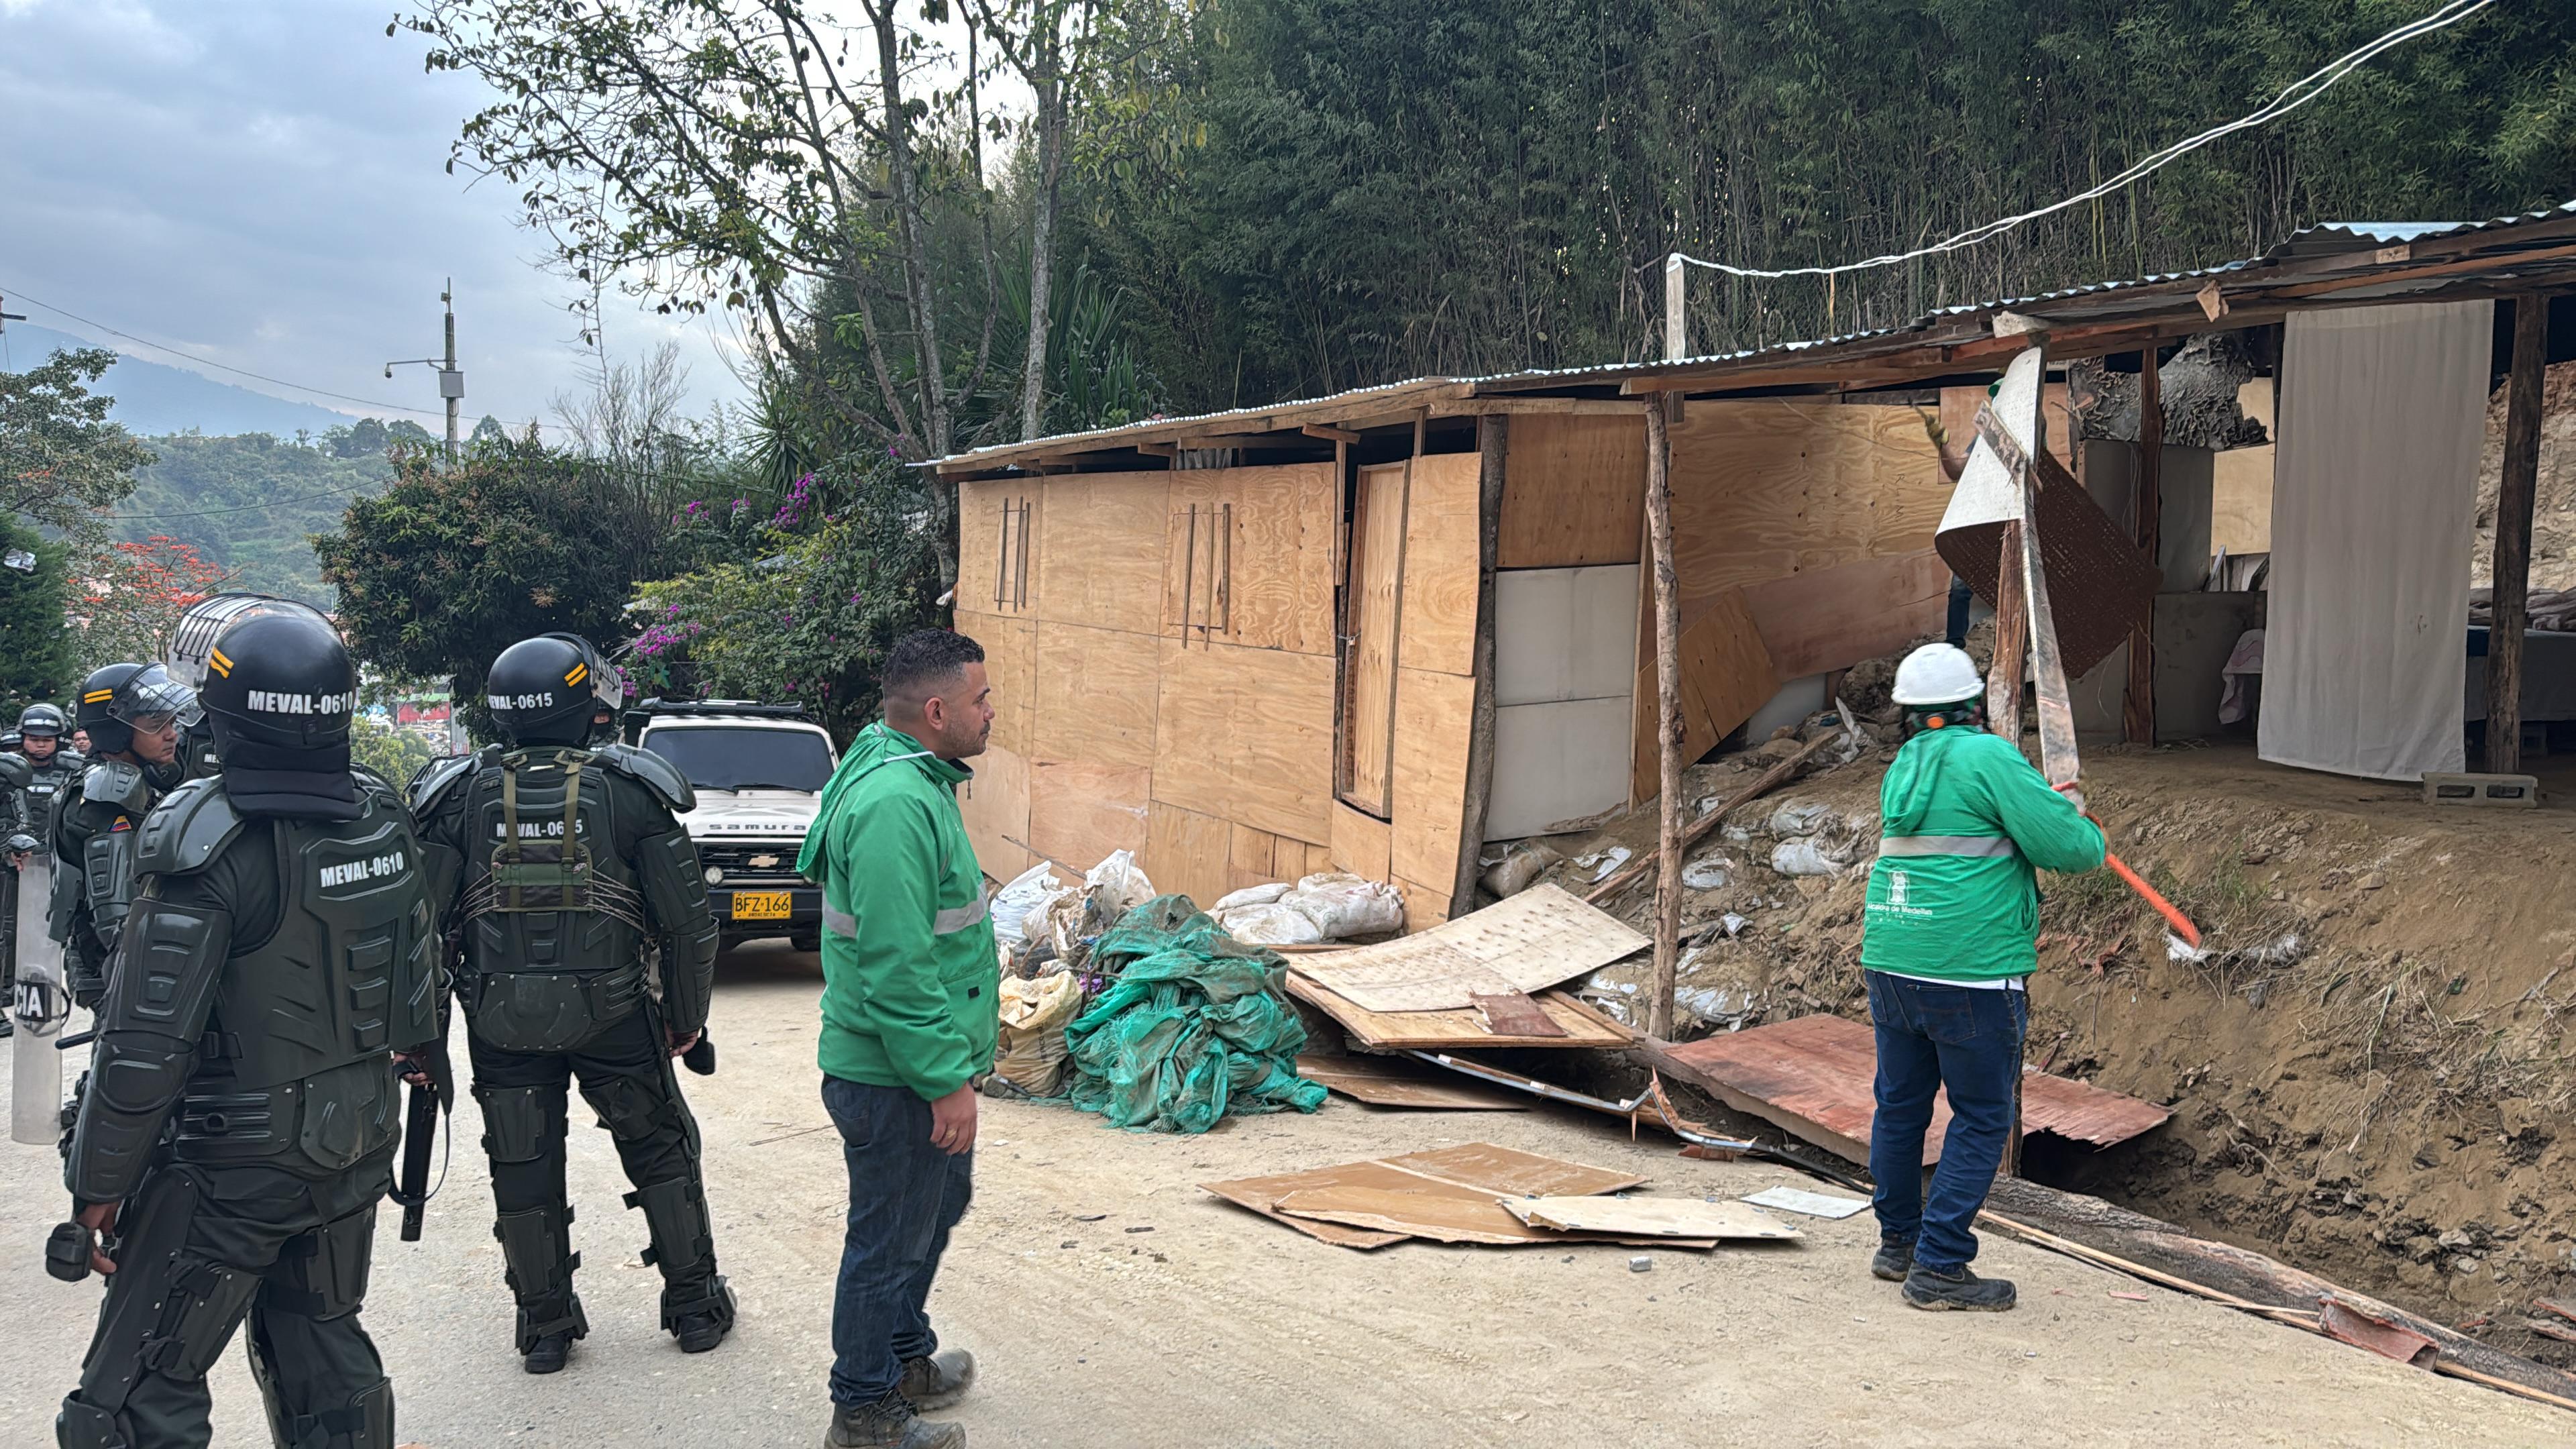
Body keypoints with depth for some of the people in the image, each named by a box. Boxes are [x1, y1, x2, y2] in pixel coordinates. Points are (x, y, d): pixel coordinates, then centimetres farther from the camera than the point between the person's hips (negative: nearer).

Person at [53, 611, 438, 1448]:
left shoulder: (209, 845, -21)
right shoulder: (385, 826, 0)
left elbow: (150, 1040, -20)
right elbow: (418, 988, 9)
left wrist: (100, 1183, -10)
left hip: (233, 1166, -7)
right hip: (357, 1151, 7)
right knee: (325, 1352, 21)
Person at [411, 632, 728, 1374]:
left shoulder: (461, 794, -1)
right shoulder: (630, 790, -6)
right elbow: (689, 922, -5)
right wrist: (687, 1017, 8)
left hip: (502, 1022, 1)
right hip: (610, 1010, -1)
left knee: (524, 1170, 15)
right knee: (661, 1151, 15)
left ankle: (545, 1325, 24)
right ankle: (695, 1306, 23)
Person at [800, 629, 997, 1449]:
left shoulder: (914, 781, 8)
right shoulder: (895, 805, -26)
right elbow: (896, 971, -28)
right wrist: (948, 1081, -23)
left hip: (918, 1063, 11)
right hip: (895, 1078, -11)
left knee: (939, 1204, 25)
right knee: (891, 1240, 5)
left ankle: (908, 1358, 43)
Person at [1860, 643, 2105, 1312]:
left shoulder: (1903, 767, 13)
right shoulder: (1989, 756, -10)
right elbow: (2072, 849, -13)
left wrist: (2042, 806, 30)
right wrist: (2080, 824, 9)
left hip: (1891, 963, 8)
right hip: (1970, 974, -7)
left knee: (1900, 1105, 18)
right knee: (1982, 1119, 2)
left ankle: (1898, 1243, 30)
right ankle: (1939, 1268, 3)